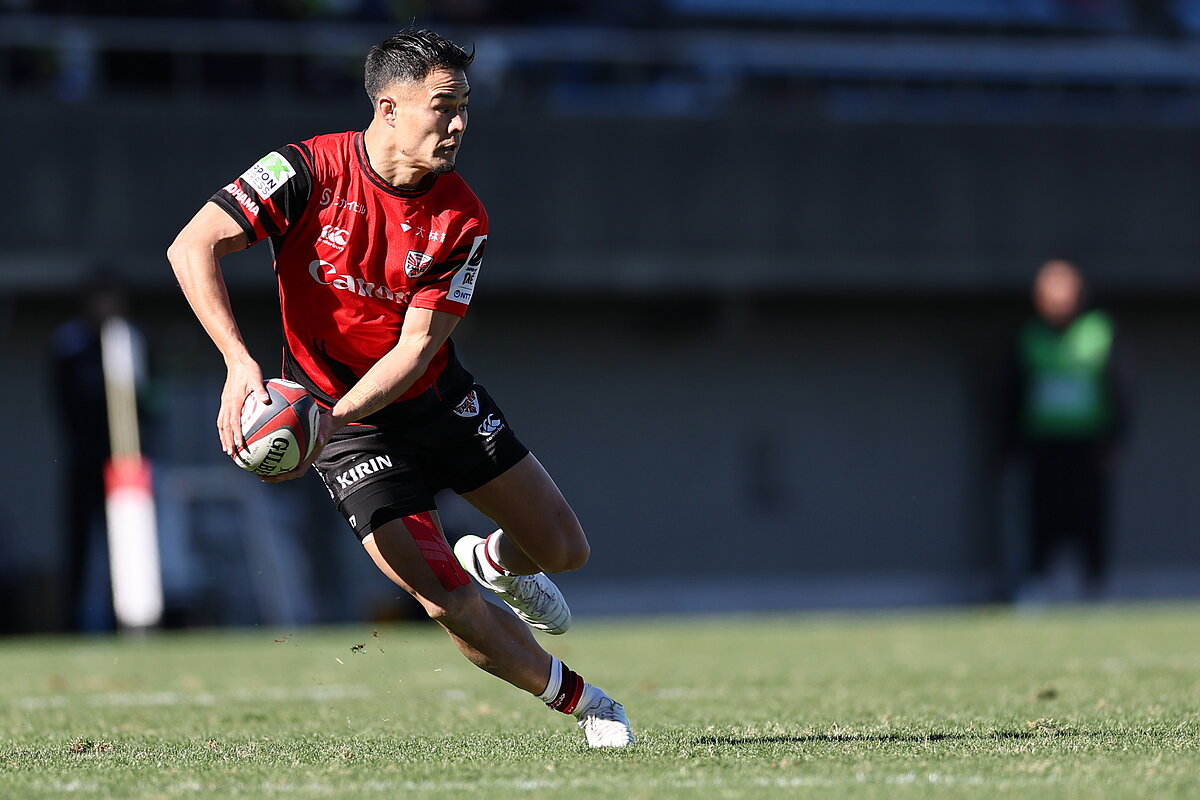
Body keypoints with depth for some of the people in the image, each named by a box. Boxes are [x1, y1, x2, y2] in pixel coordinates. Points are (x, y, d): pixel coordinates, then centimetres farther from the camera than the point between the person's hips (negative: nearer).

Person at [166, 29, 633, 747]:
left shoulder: (462, 221, -14)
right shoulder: (310, 170, -20)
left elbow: (417, 346, -17)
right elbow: (193, 246, -24)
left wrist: (330, 418, -32)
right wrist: (239, 361, -37)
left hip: (442, 399, 4)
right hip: (352, 432, -3)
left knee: (564, 549, 5)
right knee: (449, 603, -14)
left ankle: (493, 559, 42)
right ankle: (576, 698, 10)